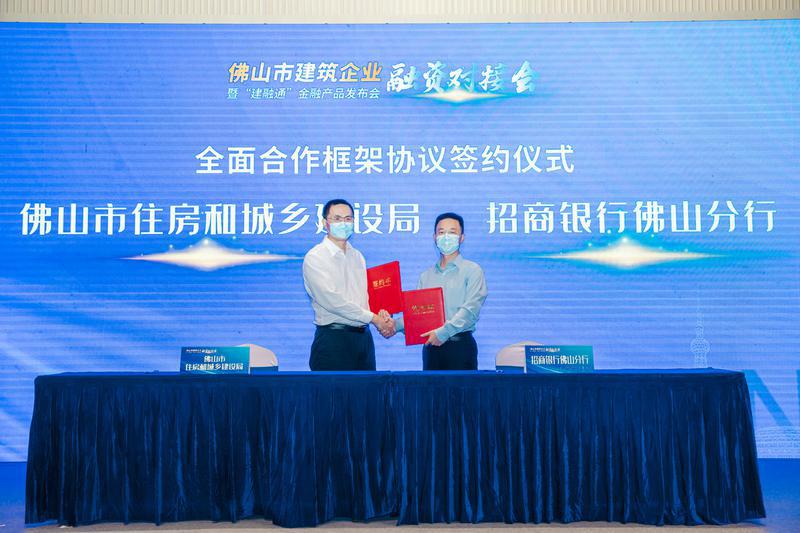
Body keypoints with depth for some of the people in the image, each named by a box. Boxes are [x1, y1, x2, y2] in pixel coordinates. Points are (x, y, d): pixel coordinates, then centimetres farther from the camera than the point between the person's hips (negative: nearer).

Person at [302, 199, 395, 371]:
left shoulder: (357, 256, 15)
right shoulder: (315, 257, -7)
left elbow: (370, 293, 14)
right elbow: (331, 300, -16)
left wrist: (383, 314, -9)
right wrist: (374, 318, -14)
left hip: (364, 336, 6)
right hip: (333, 339, -6)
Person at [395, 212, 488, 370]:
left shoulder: (472, 270, 1)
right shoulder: (426, 276, 17)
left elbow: (470, 309, -11)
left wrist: (444, 332, -20)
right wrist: (396, 325, -9)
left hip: (460, 345, -4)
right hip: (431, 346, 4)